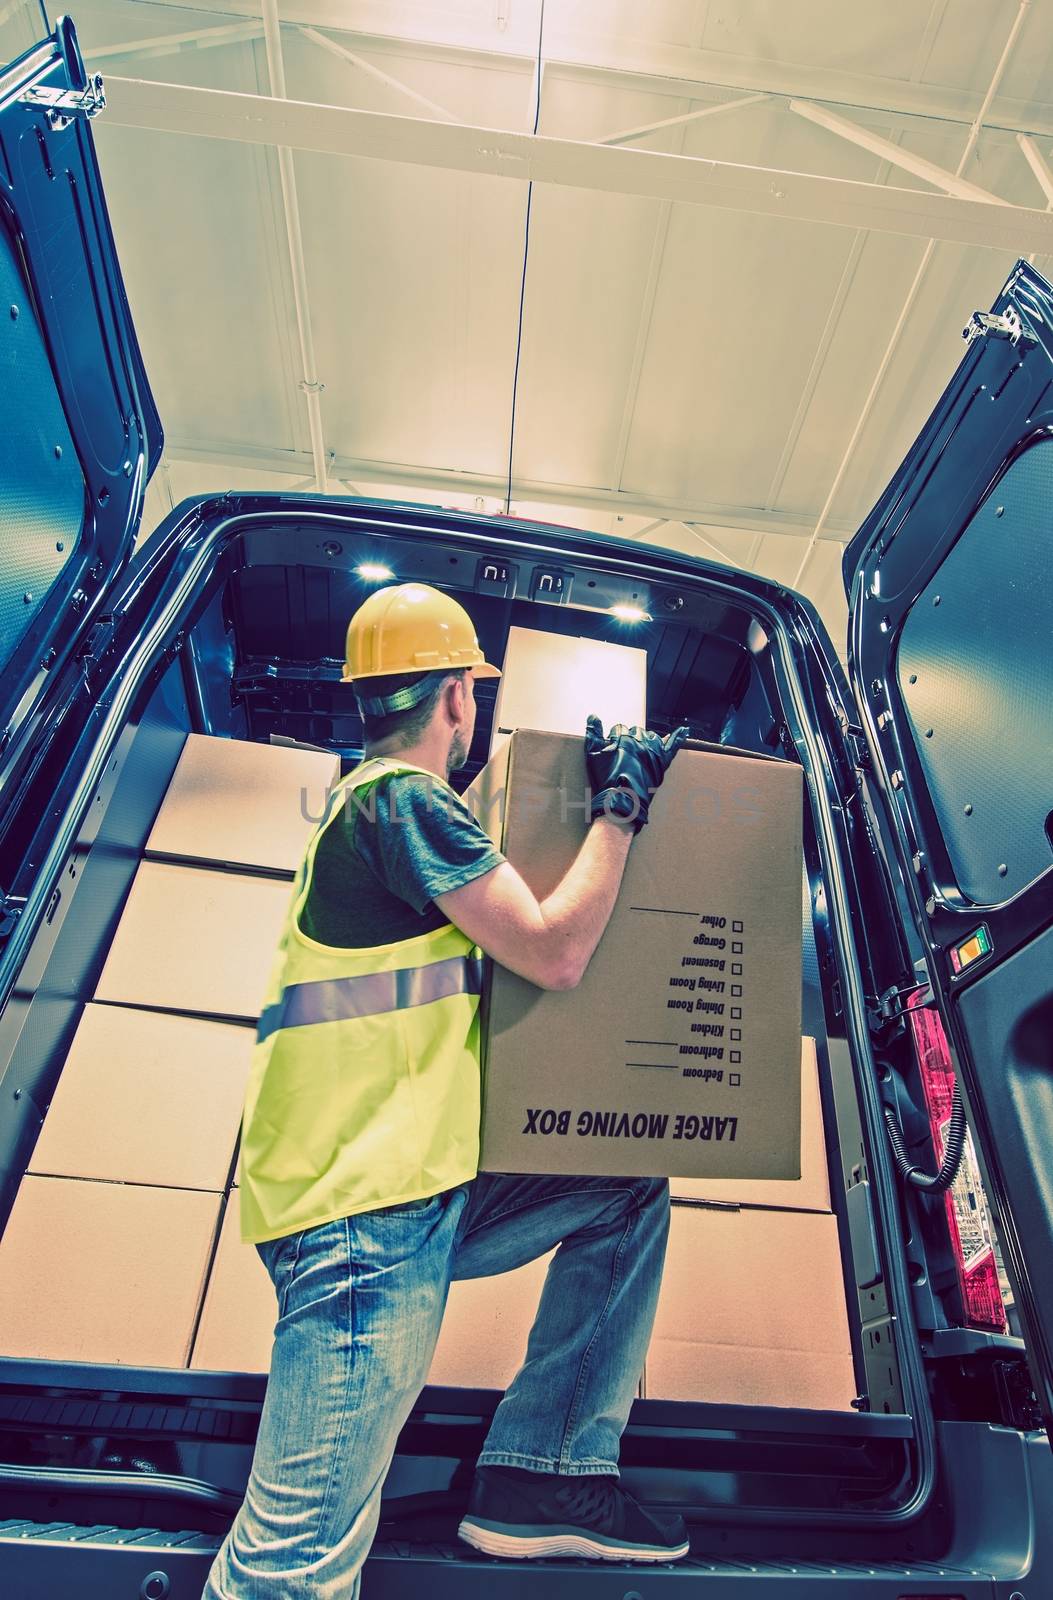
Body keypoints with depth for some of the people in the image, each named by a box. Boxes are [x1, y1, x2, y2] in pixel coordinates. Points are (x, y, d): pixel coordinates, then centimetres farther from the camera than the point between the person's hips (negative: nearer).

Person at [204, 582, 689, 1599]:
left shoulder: (371, 802, 19)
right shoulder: (402, 798, -14)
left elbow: (499, 926, 30)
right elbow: (554, 952, -16)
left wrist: (608, 796, 26)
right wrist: (620, 804, -4)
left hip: (420, 1196, 10)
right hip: (364, 1215, -10)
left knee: (632, 1198, 12)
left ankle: (542, 1476, 13)